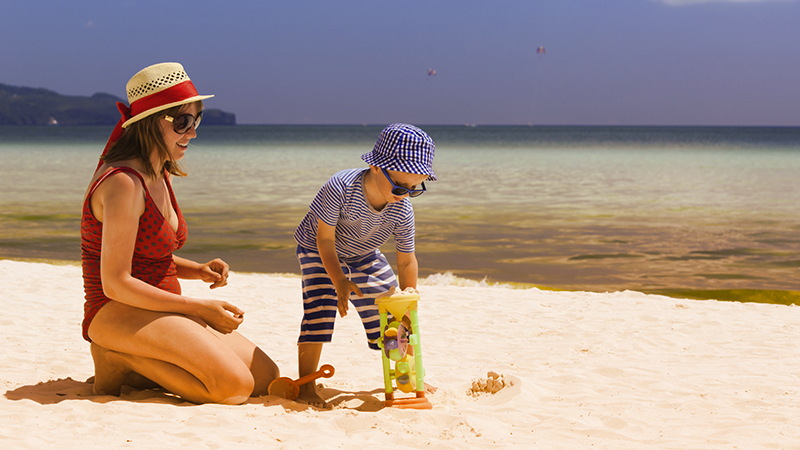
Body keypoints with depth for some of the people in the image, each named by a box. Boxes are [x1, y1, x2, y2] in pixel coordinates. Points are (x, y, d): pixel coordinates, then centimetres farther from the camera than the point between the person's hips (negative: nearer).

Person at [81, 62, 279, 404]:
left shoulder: (159, 176, 13)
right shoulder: (124, 184, -18)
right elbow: (115, 283, -22)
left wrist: (198, 270, 3)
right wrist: (199, 308, -18)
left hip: (160, 313, 10)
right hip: (119, 315, -10)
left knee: (267, 377, 4)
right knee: (234, 385, -26)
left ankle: (132, 370, 5)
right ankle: (119, 359, -10)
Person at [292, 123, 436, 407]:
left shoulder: (402, 212, -25)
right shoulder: (340, 188, -38)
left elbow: (406, 261, -12)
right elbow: (325, 237, -28)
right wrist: (340, 282, -38)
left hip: (364, 256, 4)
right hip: (319, 251, -4)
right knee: (319, 309, -23)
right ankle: (305, 386, -18)